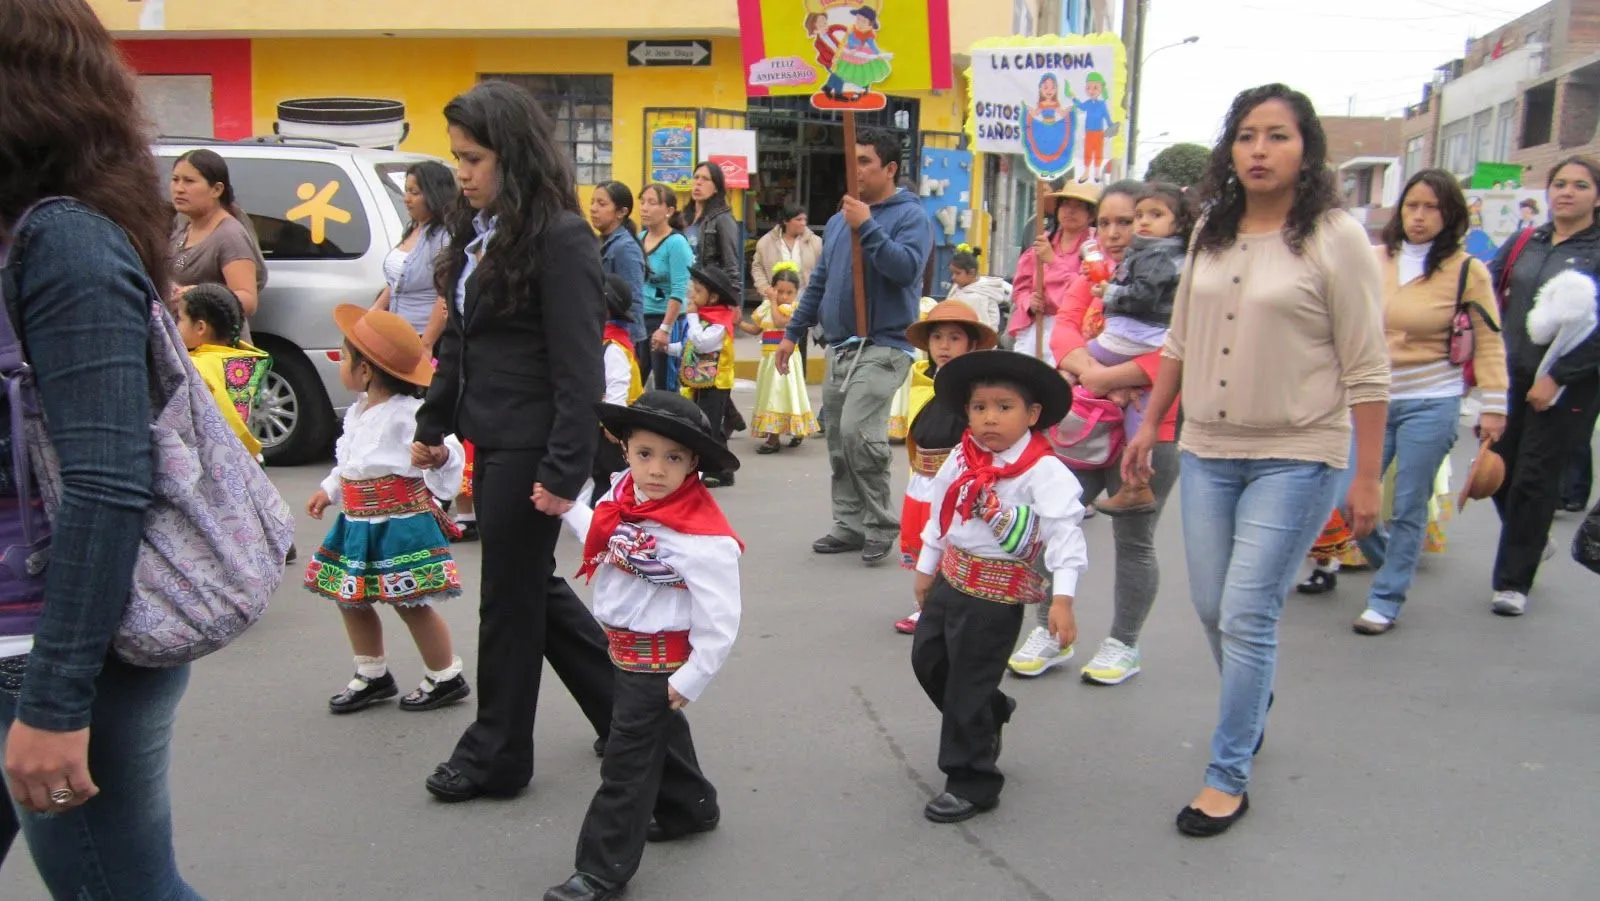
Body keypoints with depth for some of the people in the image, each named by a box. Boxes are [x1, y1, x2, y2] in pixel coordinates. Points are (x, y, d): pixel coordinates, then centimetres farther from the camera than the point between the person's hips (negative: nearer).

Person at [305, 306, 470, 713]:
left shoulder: (408, 414, -19)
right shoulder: (358, 411, 10)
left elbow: (448, 454, -23)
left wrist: (439, 455, -42)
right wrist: (329, 490, 28)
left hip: (401, 523, -9)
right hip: (359, 524, 9)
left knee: (411, 604, -2)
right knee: (351, 599, 14)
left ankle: (447, 678, 15)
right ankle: (372, 675, 30)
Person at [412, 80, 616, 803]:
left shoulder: (559, 238, -16)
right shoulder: (480, 231, 10)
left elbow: (578, 369, -19)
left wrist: (564, 470, -21)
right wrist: (433, 426, 19)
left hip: (530, 447, -9)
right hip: (492, 441, 9)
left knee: (510, 595, 4)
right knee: (531, 583, 17)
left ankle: (496, 755, 23)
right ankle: (625, 704, 33)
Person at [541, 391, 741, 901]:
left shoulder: (703, 537, -29)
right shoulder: (621, 497, -6)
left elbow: (719, 622, -25)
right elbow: (605, 546, 16)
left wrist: (692, 679, -20)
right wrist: (567, 510, 11)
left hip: (660, 660, -8)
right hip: (625, 648, 8)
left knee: (628, 758, 0)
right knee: (659, 732, 26)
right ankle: (690, 808, 50)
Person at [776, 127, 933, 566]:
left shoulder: (910, 215, -4)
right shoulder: (839, 219, 16)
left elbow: (907, 268, -20)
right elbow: (819, 282, 22)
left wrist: (868, 227, -21)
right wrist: (792, 333, 21)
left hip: (883, 345, -7)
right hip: (839, 347, 8)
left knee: (858, 433, -20)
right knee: (839, 442, 9)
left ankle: (880, 525, -5)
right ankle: (850, 524, 21)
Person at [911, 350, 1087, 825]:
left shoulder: (1044, 471, -18)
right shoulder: (961, 459, 2)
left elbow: (1065, 531, -23)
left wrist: (1062, 598, -31)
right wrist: (927, 566, 21)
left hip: (997, 593, -7)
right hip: (951, 577, 8)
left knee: (968, 686, -1)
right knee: (927, 659, 19)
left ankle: (971, 782, 17)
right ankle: (990, 715, 44)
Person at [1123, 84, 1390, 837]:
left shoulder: (1336, 237, -8)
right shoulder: (1211, 232, 8)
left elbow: (1366, 370, -9)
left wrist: (1366, 478, -10)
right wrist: (1149, 426, 13)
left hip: (1296, 459, -5)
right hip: (1208, 451, 6)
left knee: (1246, 617, -6)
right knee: (1211, 609, 12)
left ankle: (1229, 776, 9)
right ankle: (1253, 707, 41)